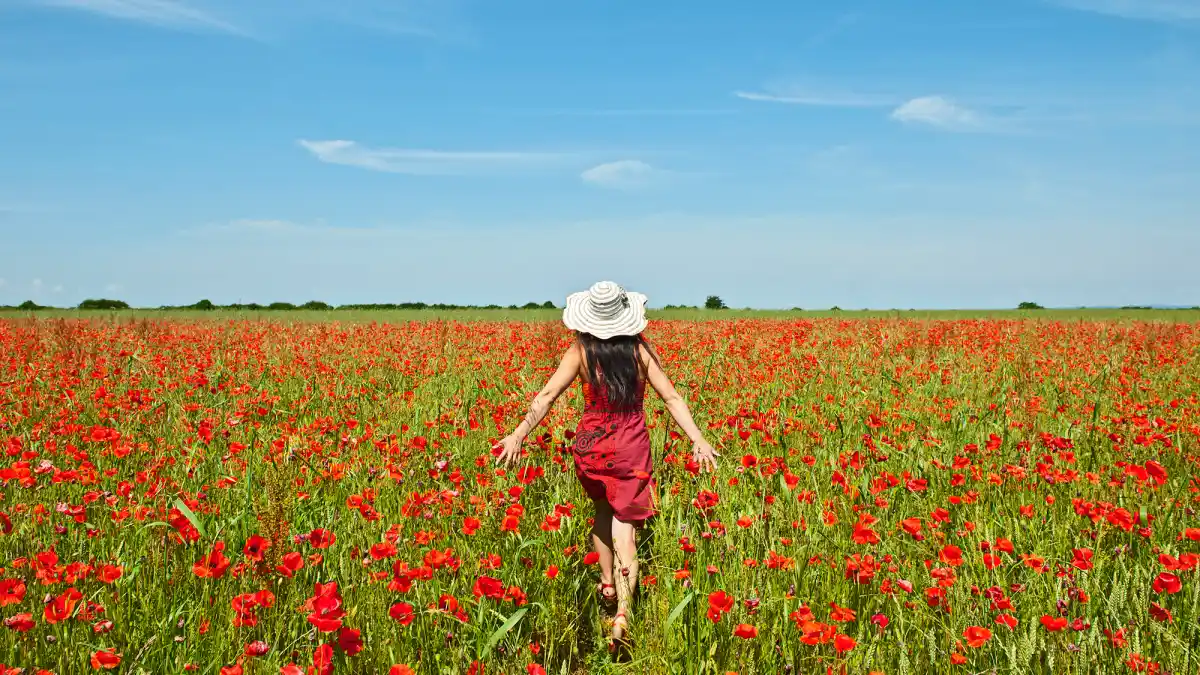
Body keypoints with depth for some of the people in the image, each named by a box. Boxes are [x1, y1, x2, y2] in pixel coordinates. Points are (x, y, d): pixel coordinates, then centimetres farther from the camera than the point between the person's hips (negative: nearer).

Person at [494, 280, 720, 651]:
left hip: (591, 446, 1)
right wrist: (698, 440, -6)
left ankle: (607, 583, 29)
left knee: (603, 509, 29)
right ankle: (623, 612, -11)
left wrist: (518, 434, -17)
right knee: (624, 528, 2)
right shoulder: (640, 349, -6)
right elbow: (671, 397, -7)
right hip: (631, 449, -1)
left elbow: (548, 395, -15)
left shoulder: (581, 350, -8)